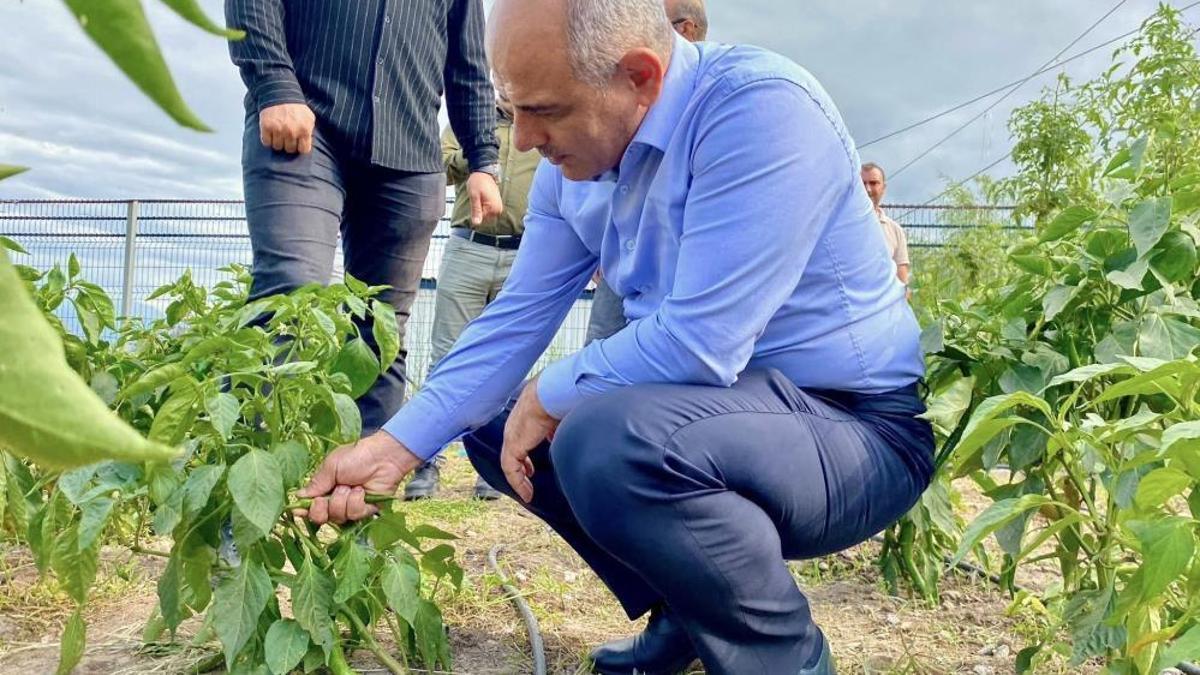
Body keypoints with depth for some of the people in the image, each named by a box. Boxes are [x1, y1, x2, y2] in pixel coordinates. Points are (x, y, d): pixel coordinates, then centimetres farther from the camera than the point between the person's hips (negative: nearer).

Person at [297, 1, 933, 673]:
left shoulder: (760, 107, -24)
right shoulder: (572, 162, 1)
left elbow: (700, 343, -30)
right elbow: (515, 322, 4)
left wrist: (551, 393, -14)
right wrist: (394, 447, -4)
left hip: (859, 427, -8)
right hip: (728, 402, 8)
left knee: (606, 435, -34)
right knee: (492, 423, 10)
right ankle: (686, 612, 17)